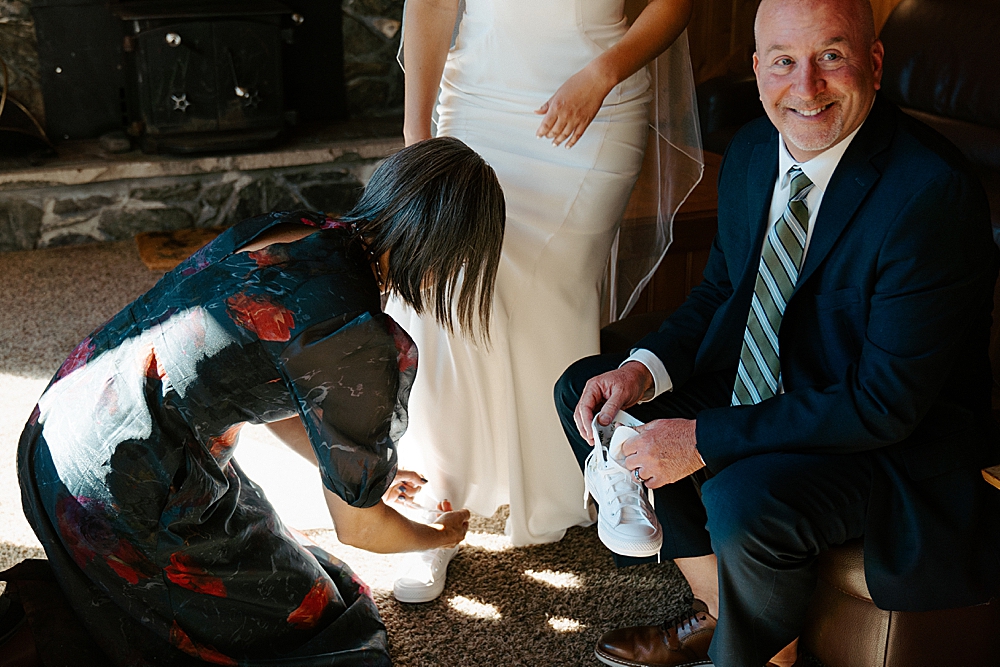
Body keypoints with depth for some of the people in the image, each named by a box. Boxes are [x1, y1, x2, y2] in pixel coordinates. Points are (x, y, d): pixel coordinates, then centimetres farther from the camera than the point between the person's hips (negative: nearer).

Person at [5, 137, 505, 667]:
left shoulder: (288, 229, 3)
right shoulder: (362, 346, -21)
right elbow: (358, 528, -6)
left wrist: (365, 470, 29)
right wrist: (438, 537, 16)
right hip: (123, 498, -9)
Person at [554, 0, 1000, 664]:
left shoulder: (935, 192, -27)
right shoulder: (752, 149, -3)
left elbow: (886, 402, -27)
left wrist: (704, 439, -27)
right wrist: (645, 369, -10)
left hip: (899, 435, -8)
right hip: (764, 383, 8)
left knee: (745, 500, -34)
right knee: (583, 389, 3)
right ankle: (719, 608, 12)